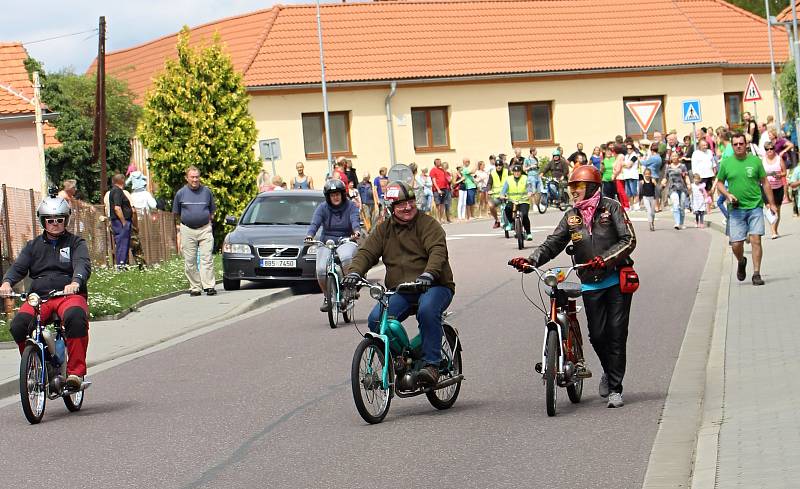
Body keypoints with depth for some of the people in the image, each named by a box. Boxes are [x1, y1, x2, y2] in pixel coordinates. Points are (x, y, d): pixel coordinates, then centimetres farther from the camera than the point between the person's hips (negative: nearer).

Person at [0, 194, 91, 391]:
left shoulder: (76, 243, 12)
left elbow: (82, 264, -7)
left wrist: (75, 283, -30)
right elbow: (18, 266, 6)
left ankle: (76, 371, -30)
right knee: (19, 325, -26)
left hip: (69, 295, -3)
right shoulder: (33, 246, 21)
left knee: (76, 317, -37)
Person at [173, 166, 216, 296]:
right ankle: (195, 288, 5)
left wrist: (207, 219, 8)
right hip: (187, 231, 0)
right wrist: (186, 219, 9)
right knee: (190, 261, 0)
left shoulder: (207, 191, 7)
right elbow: (176, 213, 15)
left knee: (206, 258, -9)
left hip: (205, 229, 0)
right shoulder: (181, 193, 5)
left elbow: (212, 211, 17)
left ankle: (209, 286, -12)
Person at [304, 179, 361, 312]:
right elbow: (315, 224, -11)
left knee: (346, 258, -37)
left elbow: (355, 221, -14)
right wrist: (309, 236, -32)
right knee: (321, 270, -21)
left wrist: (356, 231, -38)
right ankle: (326, 297, 4)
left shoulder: (350, 206, 3)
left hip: (346, 241, -1)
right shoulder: (322, 208, 3)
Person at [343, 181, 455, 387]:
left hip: (434, 286, -4)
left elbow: (437, 251, -17)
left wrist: (428, 274, -37)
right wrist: (354, 272, -18)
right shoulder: (384, 230, 14)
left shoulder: (428, 224, -1)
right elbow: (367, 252, 4)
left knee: (427, 311, -38)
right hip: (399, 291, 4)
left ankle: (431, 364, -31)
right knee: (376, 320, -21)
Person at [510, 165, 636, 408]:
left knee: (616, 333, -5)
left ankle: (615, 389, 0)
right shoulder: (571, 217, 9)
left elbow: (629, 240, -10)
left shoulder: (611, 208, -4)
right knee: (597, 334, 0)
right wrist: (530, 260, -13)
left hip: (617, 280, -4)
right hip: (591, 285, 4)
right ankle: (610, 372, 28)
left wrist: (605, 259, -23)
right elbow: (552, 244, 3)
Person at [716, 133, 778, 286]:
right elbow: (719, 183, 13)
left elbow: (765, 183, 9)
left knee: (755, 240, -11)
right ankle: (741, 262, 31)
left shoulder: (755, 161, 3)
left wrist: (771, 203, 8)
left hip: (755, 206, -1)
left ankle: (756, 274, -3)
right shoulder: (726, 163, 4)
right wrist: (727, 194, -7)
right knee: (736, 244, -2)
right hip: (736, 209, 1)